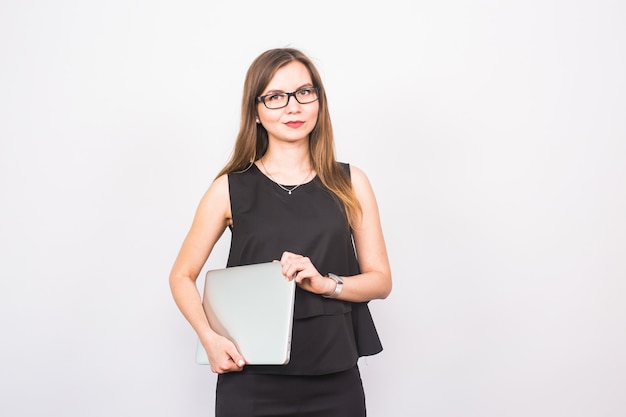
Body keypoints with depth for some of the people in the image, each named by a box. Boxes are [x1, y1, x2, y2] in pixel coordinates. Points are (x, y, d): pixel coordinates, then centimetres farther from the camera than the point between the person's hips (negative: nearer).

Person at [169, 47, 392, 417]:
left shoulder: (350, 183, 2)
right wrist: (210, 337, -11)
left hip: (335, 382, 2)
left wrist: (327, 284, -14)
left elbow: (381, 280, 5)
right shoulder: (230, 189, -1)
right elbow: (182, 276, 6)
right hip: (252, 383, -1)